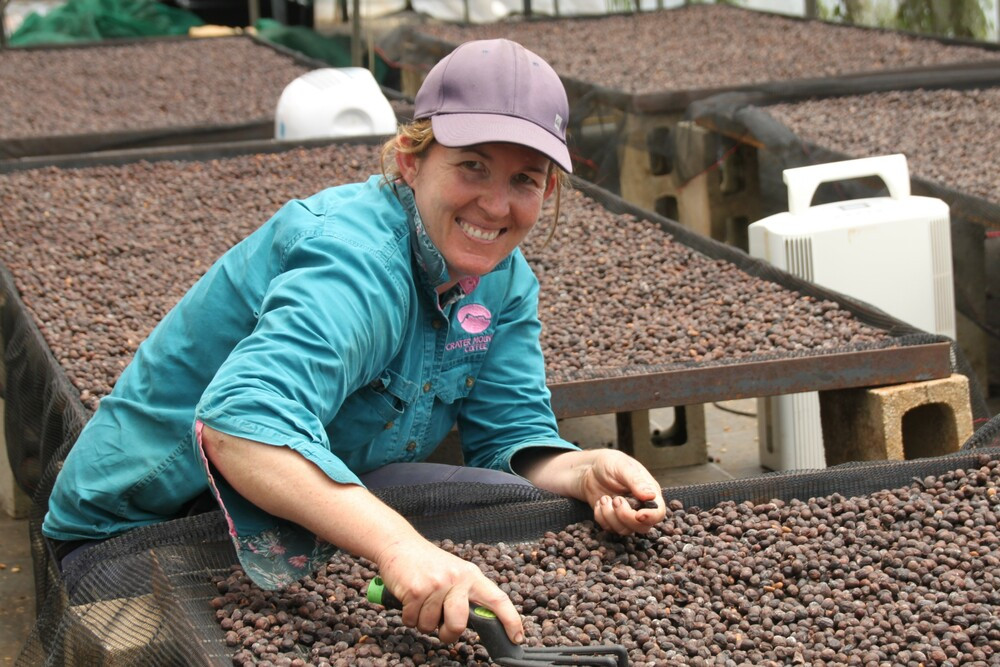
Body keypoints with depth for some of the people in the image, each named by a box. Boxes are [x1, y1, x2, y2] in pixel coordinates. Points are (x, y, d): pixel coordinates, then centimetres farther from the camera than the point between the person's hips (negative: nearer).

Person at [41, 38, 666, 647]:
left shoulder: (502, 278, -2)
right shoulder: (357, 261, -31)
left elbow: (514, 437, -5)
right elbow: (241, 420, -47)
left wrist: (587, 472, -28)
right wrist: (398, 543, -61)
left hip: (303, 505, 7)